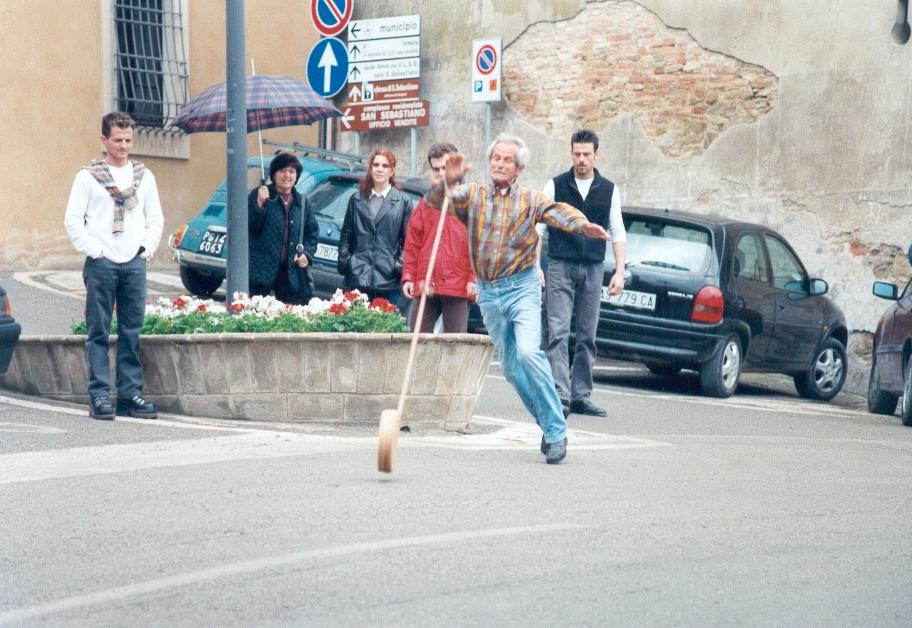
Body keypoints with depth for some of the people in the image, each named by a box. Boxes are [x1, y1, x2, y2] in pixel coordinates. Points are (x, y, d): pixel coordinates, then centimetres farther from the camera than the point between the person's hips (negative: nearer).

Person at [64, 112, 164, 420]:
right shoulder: (87, 177, 1)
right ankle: (99, 395, -3)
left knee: (132, 333, 4)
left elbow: (156, 219, 16)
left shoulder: (144, 176, 12)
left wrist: (146, 249, 4)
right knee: (98, 332, -3)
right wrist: (94, 250, -8)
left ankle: (131, 394, 7)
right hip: (101, 264, -3)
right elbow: (73, 220, -2)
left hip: (134, 264, 3)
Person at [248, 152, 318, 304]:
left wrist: (306, 253, 4)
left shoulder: (300, 202, 14)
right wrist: (259, 204, -23)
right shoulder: (257, 195, 0)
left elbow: (312, 233, 20)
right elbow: (247, 226, -10)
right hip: (262, 268, -4)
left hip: (291, 272, 4)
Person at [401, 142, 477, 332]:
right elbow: (412, 243, 15)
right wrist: (409, 277, 6)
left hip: (458, 287, -4)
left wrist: (474, 278, -9)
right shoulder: (425, 203, 17)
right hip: (426, 285, 4)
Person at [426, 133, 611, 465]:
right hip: (488, 292, 4)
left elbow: (557, 212, -19)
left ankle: (556, 429, -16)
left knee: (529, 352, -23)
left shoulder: (530, 200, -1)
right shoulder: (472, 195, 4)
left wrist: (582, 225, -40)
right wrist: (448, 181, -30)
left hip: (521, 288, -4)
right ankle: (549, 425, 22)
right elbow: (434, 201, -8)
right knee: (511, 367, 8)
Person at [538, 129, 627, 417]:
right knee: (559, 332, -11)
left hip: (593, 269, 3)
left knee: (587, 336, 5)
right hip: (561, 267, -3)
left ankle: (581, 396, 10)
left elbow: (617, 233, 9)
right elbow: (539, 227, 1)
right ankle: (560, 395, -16)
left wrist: (619, 272, 1)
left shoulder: (609, 190, 8)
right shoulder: (555, 186, 2)